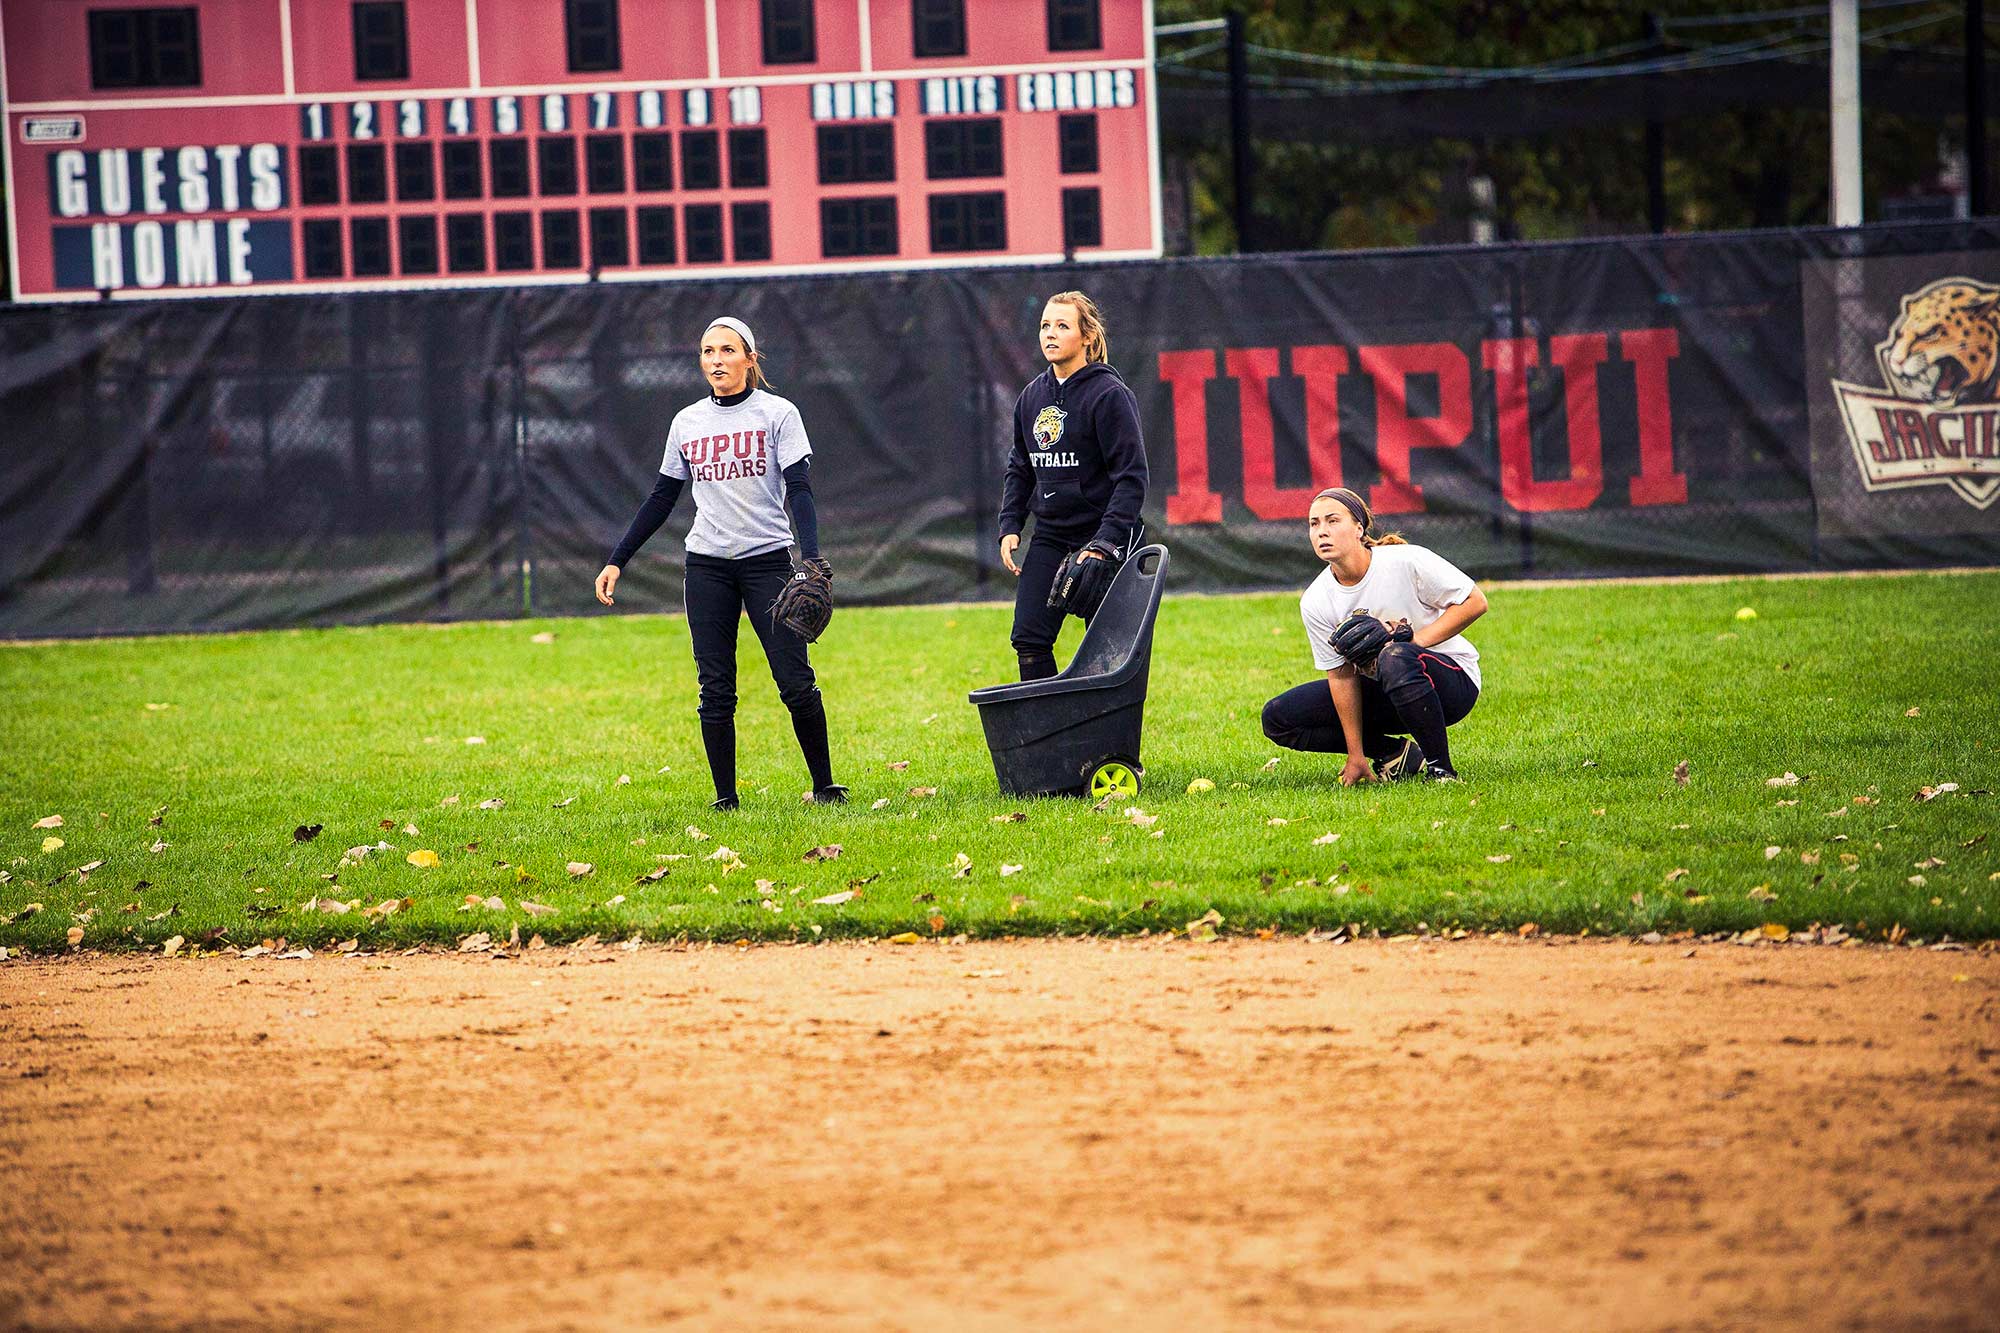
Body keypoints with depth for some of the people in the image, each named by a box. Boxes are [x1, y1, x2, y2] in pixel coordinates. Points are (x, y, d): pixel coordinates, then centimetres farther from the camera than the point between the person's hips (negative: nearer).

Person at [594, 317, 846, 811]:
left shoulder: (777, 413, 0)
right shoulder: (687, 422, 10)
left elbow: (799, 491, -8)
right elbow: (661, 499, 16)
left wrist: (812, 558, -22)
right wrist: (617, 561, 12)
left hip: (768, 560, -3)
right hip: (707, 565, 3)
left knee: (796, 682, -8)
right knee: (716, 689, 0)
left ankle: (825, 787, 2)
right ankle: (725, 798, 4)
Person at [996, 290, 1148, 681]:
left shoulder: (1110, 395, -11)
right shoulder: (1032, 396, 9)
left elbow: (1132, 475, -14)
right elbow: (1019, 468, 19)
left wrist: (1105, 542, -21)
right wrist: (1009, 526, 5)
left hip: (1102, 534, -6)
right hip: (1049, 539, 6)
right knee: (1029, 641, -3)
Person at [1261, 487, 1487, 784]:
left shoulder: (1406, 562, -20)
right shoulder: (1315, 603, -8)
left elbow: (1475, 602, -14)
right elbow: (1342, 675, -5)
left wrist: (1415, 640, -24)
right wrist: (1356, 756, -8)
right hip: (1381, 695, 6)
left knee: (1395, 658, -40)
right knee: (1278, 717, -8)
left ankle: (1441, 769, -24)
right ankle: (1396, 754, 0)